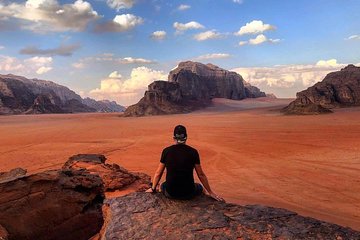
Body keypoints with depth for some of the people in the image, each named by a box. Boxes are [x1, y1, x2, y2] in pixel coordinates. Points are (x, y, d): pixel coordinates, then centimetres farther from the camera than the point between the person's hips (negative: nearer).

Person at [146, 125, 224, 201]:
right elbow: (201, 175, 2)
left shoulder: (166, 151, -4)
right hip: (188, 193, -1)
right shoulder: (193, 152, -6)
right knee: (199, 187, 33)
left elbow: (158, 173, 6)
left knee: (163, 185, 35)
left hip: (170, 193, 1)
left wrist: (153, 189, 23)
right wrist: (210, 192, 14)